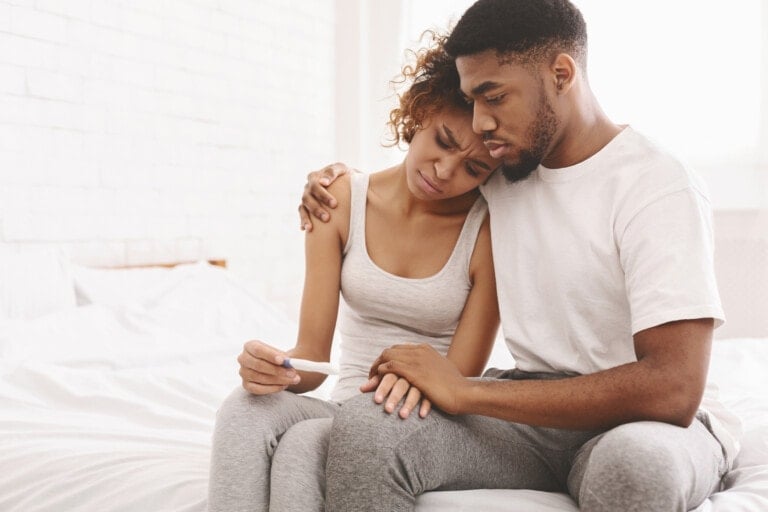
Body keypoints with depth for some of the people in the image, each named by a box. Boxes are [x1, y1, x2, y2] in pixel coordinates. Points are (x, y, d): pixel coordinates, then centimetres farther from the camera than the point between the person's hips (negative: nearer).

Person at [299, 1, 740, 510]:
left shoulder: (658, 186, -14)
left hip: (643, 422, -4)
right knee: (364, 424, -23)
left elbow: (672, 391, -25)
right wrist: (340, 180, 8)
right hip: (536, 410, 5)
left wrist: (466, 392, -23)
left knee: (634, 461, -41)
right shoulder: (499, 171, 7)